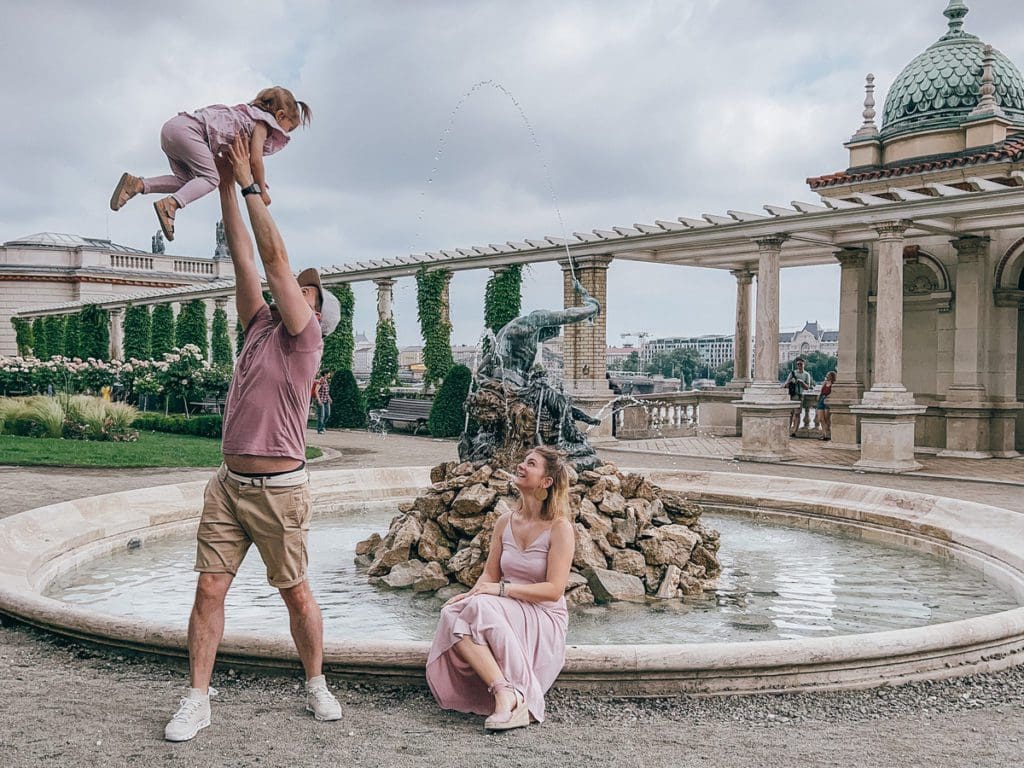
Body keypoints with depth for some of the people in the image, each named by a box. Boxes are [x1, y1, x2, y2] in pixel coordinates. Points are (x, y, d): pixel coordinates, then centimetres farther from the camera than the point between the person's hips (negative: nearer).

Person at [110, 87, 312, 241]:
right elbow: (255, 159, -7)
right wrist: (262, 190, 4)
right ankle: (170, 204, -30)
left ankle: (138, 184, 0)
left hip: (171, 127, 9)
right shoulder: (263, 120, 2)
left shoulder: (248, 112, 29)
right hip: (188, 129, -9)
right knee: (210, 178, -10)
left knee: (187, 181, 15)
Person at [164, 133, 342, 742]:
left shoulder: (305, 338, -4)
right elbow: (244, 257, 11)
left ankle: (316, 685, 23)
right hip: (230, 483, 6)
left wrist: (250, 182, -5)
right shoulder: (260, 327, 13)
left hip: (279, 488, -6)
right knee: (209, 590, 2)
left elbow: (276, 255, -8)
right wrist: (226, 186, 9)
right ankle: (198, 699, 9)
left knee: (297, 593, 5)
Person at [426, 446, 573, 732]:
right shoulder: (505, 523, 11)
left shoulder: (560, 528, -7)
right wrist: (472, 593, -11)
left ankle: (506, 694, -37)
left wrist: (503, 589, -21)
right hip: (506, 612, 5)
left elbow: (554, 589, -13)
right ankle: (506, 692, -37)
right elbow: (490, 575, 12)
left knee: (480, 609, -33)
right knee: (454, 615, -27)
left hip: (544, 619, -5)